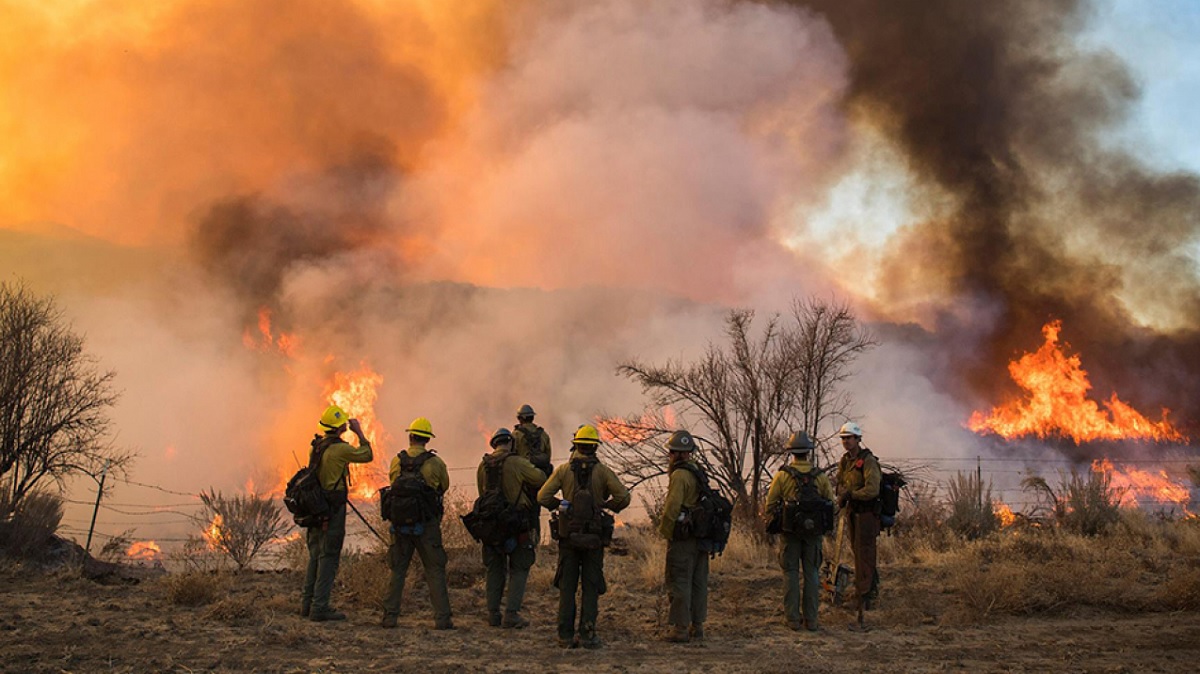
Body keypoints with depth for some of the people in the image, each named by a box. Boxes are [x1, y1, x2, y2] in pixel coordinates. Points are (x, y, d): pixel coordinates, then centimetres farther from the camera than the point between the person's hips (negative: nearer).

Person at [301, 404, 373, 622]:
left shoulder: (316, 446, 8)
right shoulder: (340, 449, -15)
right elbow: (367, 455, -3)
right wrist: (359, 433, 6)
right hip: (333, 509, -8)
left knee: (316, 556, 17)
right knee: (329, 557, -3)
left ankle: (307, 604, 22)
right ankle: (320, 607, -3)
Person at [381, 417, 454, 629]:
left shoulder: (397, 461, 0)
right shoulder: (435, 462, -7)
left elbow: (393, 483, 13)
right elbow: (444, 486, 7)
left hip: (400, 524, 2)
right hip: (427, 525, -2)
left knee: (397, 570, 12)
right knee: (435, 571, 4)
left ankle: (389, 616, 11)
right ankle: (442, 618, 1)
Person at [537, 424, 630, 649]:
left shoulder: (563, 470, 0)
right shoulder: (603, 471, -2)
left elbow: (542, 497, -7)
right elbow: (623, 497, -10)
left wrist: (559, 505, 9)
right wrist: (608, 506, 8)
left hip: (568, 536, 1)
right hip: (594, 537, -1)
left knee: (567, 586, 7)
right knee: (591, 586, 6)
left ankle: (566, 636, 7)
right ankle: (587, 635, 2)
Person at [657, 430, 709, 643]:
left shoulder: (680, 475, -15)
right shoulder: (698, 472, 13)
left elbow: (672, 508, -21)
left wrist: (664, 532, -8)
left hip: (682, 538, -9)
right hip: (700, 537, 9)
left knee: (679, 582, -3)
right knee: (698, 582, 12)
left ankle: (681, 628, -1)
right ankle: (697, 627, 19)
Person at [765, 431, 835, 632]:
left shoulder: (782, 475, -6)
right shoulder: (821, 476, -1)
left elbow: (770, 506, -5)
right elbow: (831, 505, 2)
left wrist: (778, 521, 13)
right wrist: (824, 529, 17)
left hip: (789, 532, -1)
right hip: (814, 533, 1)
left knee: (791, 574, 6)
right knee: (812, 574, 9)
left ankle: (793, 619, 6)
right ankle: (811, 619, 10)